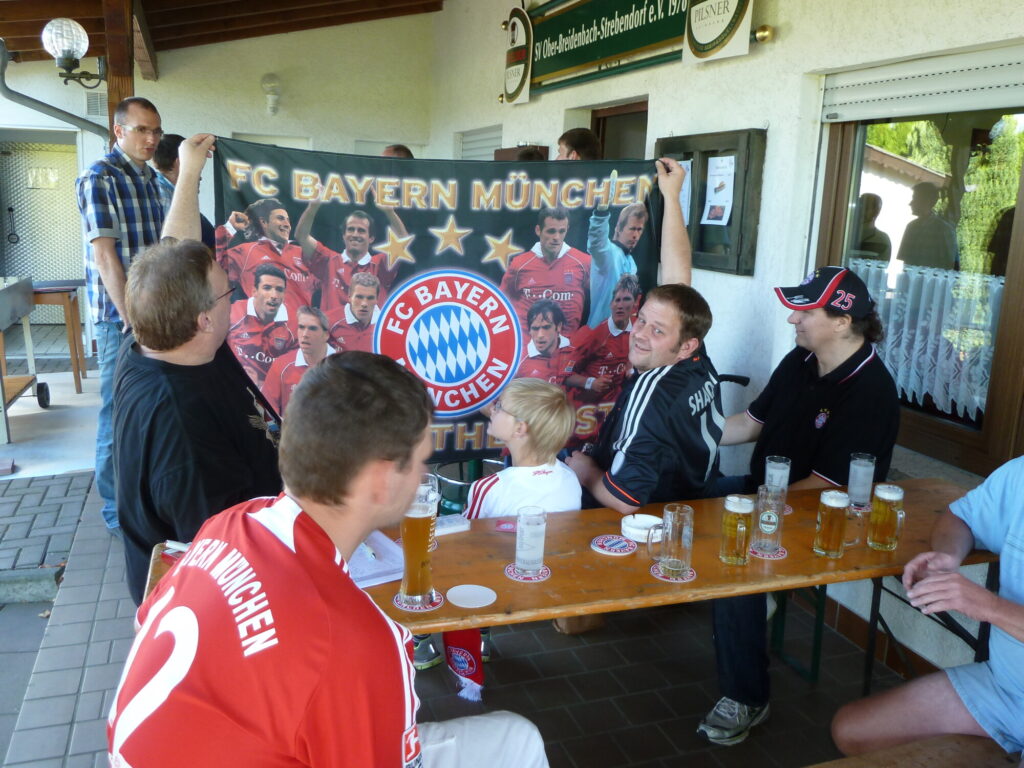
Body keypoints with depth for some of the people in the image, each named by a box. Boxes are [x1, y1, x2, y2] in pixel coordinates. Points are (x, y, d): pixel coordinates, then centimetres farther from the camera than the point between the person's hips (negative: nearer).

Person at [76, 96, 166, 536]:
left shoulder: (148, 177, 13)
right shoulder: (99, 179, -11)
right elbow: (104, 256, -17)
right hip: (119, 316, -7)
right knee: (120, 412, 1)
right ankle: (118, 512, 14)